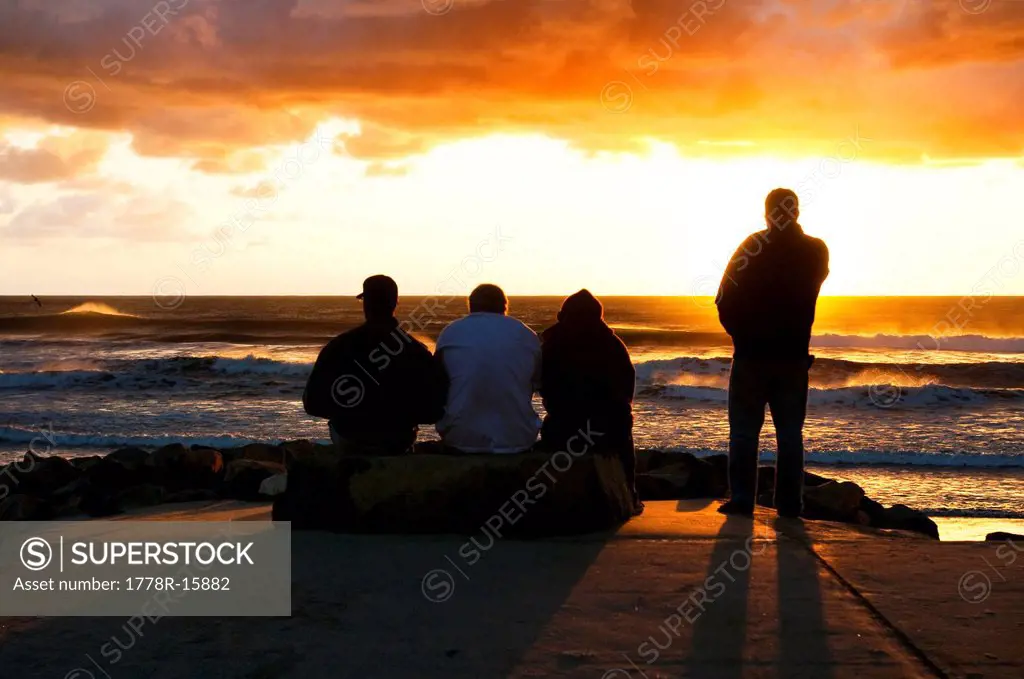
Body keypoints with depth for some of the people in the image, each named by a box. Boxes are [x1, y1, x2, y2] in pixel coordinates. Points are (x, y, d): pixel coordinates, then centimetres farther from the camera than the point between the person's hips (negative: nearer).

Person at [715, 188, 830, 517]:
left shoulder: (753, 246, -7)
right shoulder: (815, 251, 1)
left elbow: (725, 300, -6)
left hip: (751, 354, -2)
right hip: (794, 355, 3)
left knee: (744, 430, 3)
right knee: (790, 431, 8)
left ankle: (741, 499, -1)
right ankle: (789, 502, 7)